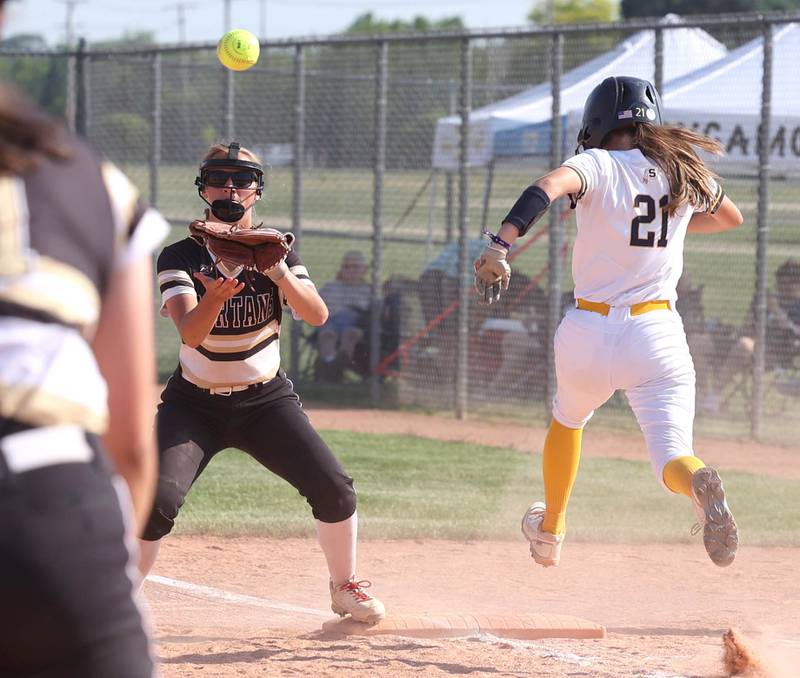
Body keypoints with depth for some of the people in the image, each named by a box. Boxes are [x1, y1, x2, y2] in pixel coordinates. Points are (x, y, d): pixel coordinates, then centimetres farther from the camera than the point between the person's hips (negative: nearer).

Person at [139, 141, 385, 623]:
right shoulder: (181, 257, -8)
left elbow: (318, 315, -16)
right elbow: (190, 333, -23)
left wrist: (279, 273, -32)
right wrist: (215, 297, -44)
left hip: (266, 400, 2)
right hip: (195, 404, -2)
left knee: (335, 489, -11)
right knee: (158, 502, -22)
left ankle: (345, 587, 14)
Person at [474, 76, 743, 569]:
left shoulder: (597, 167, -4)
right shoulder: (684, 171, 8)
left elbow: (548, 188, -27)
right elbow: (732, 216, 29)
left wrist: (501, 245, -39)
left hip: (588, 332, 0)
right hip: (657, 336, 1)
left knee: (568, 419, 30)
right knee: (671, 455, -8)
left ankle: (550, 531, 44)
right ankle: (700, 483, -44)